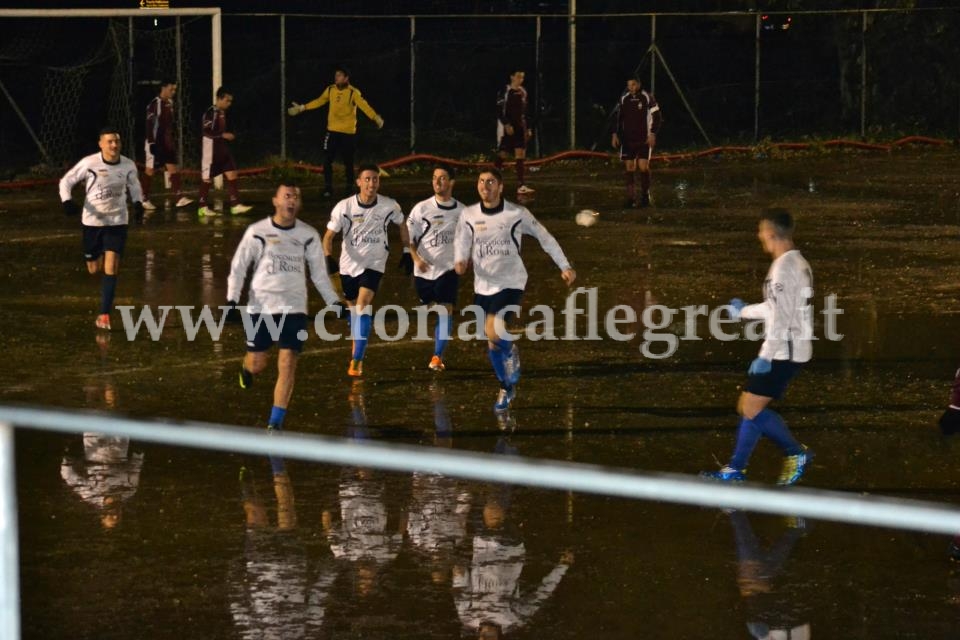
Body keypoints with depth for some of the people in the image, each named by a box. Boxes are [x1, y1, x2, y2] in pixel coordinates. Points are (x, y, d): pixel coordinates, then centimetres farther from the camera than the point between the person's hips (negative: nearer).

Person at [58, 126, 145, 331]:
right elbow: (66, 181, -4)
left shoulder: (128, 165, -6)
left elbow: (134, 185, 16)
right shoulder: (89, 163, -14)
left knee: (111, 268, -12)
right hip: (92, 221, 0)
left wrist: (138, 203, 0)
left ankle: (104, 314, -8)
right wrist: (66, 201, -20)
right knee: (94, 269, 10)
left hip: (117, 222, 0)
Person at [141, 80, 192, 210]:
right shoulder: (154, 104, -14)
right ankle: (144, 199, 11)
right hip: (156, 143, -7)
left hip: (167, 143, 7)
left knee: (173, 169, -1)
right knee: (150, 171, 1)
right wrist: (151, 143, -21)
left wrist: (172, 141, 19)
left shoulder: (170, 103, 10)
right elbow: (149, 125, -17)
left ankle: (179, 198, -6)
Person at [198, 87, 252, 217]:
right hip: (211, 150, -8)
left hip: (222, 149, 8)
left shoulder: (223, 113, 10)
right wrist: (223, 135, -24)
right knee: (207, 178, 1)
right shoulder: (210, 113, -16)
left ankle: (235, 205, 0)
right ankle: (203, 207, 11)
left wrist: (229, 136, 11)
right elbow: (206, 132, -22)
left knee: (232, 174, 0)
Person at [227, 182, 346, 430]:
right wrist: (232, 300, -10)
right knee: (257, 364, 5)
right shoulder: (257, 232, -5)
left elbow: (319, 273, 13)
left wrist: (334, 303, 7)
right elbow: (238, 266, 0)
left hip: (294, 309, 1)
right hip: (261, 307, -1)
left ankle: (275, 423, -3)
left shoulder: (308, 235, 2)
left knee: (288, 365, -9)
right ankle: (247, 369, 44)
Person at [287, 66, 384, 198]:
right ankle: (328, 189, 5)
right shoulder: (330, 90, 2)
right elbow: (319, 102, 14)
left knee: (348, 162, 5)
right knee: (327, 160, -2)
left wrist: (375, 118, -40)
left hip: (348, 132, -3)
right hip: (332, 130, 3)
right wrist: (301, 108, 15)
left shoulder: (353, 92, -12)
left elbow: (364, 106, -25)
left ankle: (350, 188, 20)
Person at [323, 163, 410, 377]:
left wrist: (407, 252, 11)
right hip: (349, 264, 2)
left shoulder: (389, 206, -9)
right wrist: (329, 258, -23)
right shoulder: (344, 207, -12)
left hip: (374, 263, -2)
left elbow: (402, 225, 12)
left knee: (364, 305, -18)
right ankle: (357, 350, 35)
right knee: (353, 307, 13)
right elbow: (329, 235, -6)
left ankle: (357, 360, -19)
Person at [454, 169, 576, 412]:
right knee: (492, 344, 9)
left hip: (510, 283, -4)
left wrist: (565, 266, -1)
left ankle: (511, 354, 7)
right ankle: (507, 389, 27)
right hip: (483, 285, 4)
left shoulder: (517, 214, -8)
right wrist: (460, 261, -21)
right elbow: (461, 243, 2)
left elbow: (545, 237, 0)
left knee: (493, 331, -24)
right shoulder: (468, 215, 0)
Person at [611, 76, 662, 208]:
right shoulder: (623, 99, 6)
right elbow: (618, 117, 14)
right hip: (627, 139, 3)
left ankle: (645, 197, 4)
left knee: (643, 167, -9)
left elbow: (656, 117, -2)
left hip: (644, 140, -3)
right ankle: (631, 198, 4)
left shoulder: (647, 98, -4)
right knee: (628, 169, -1)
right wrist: (615, 134, 6)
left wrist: (652, 134, -11)